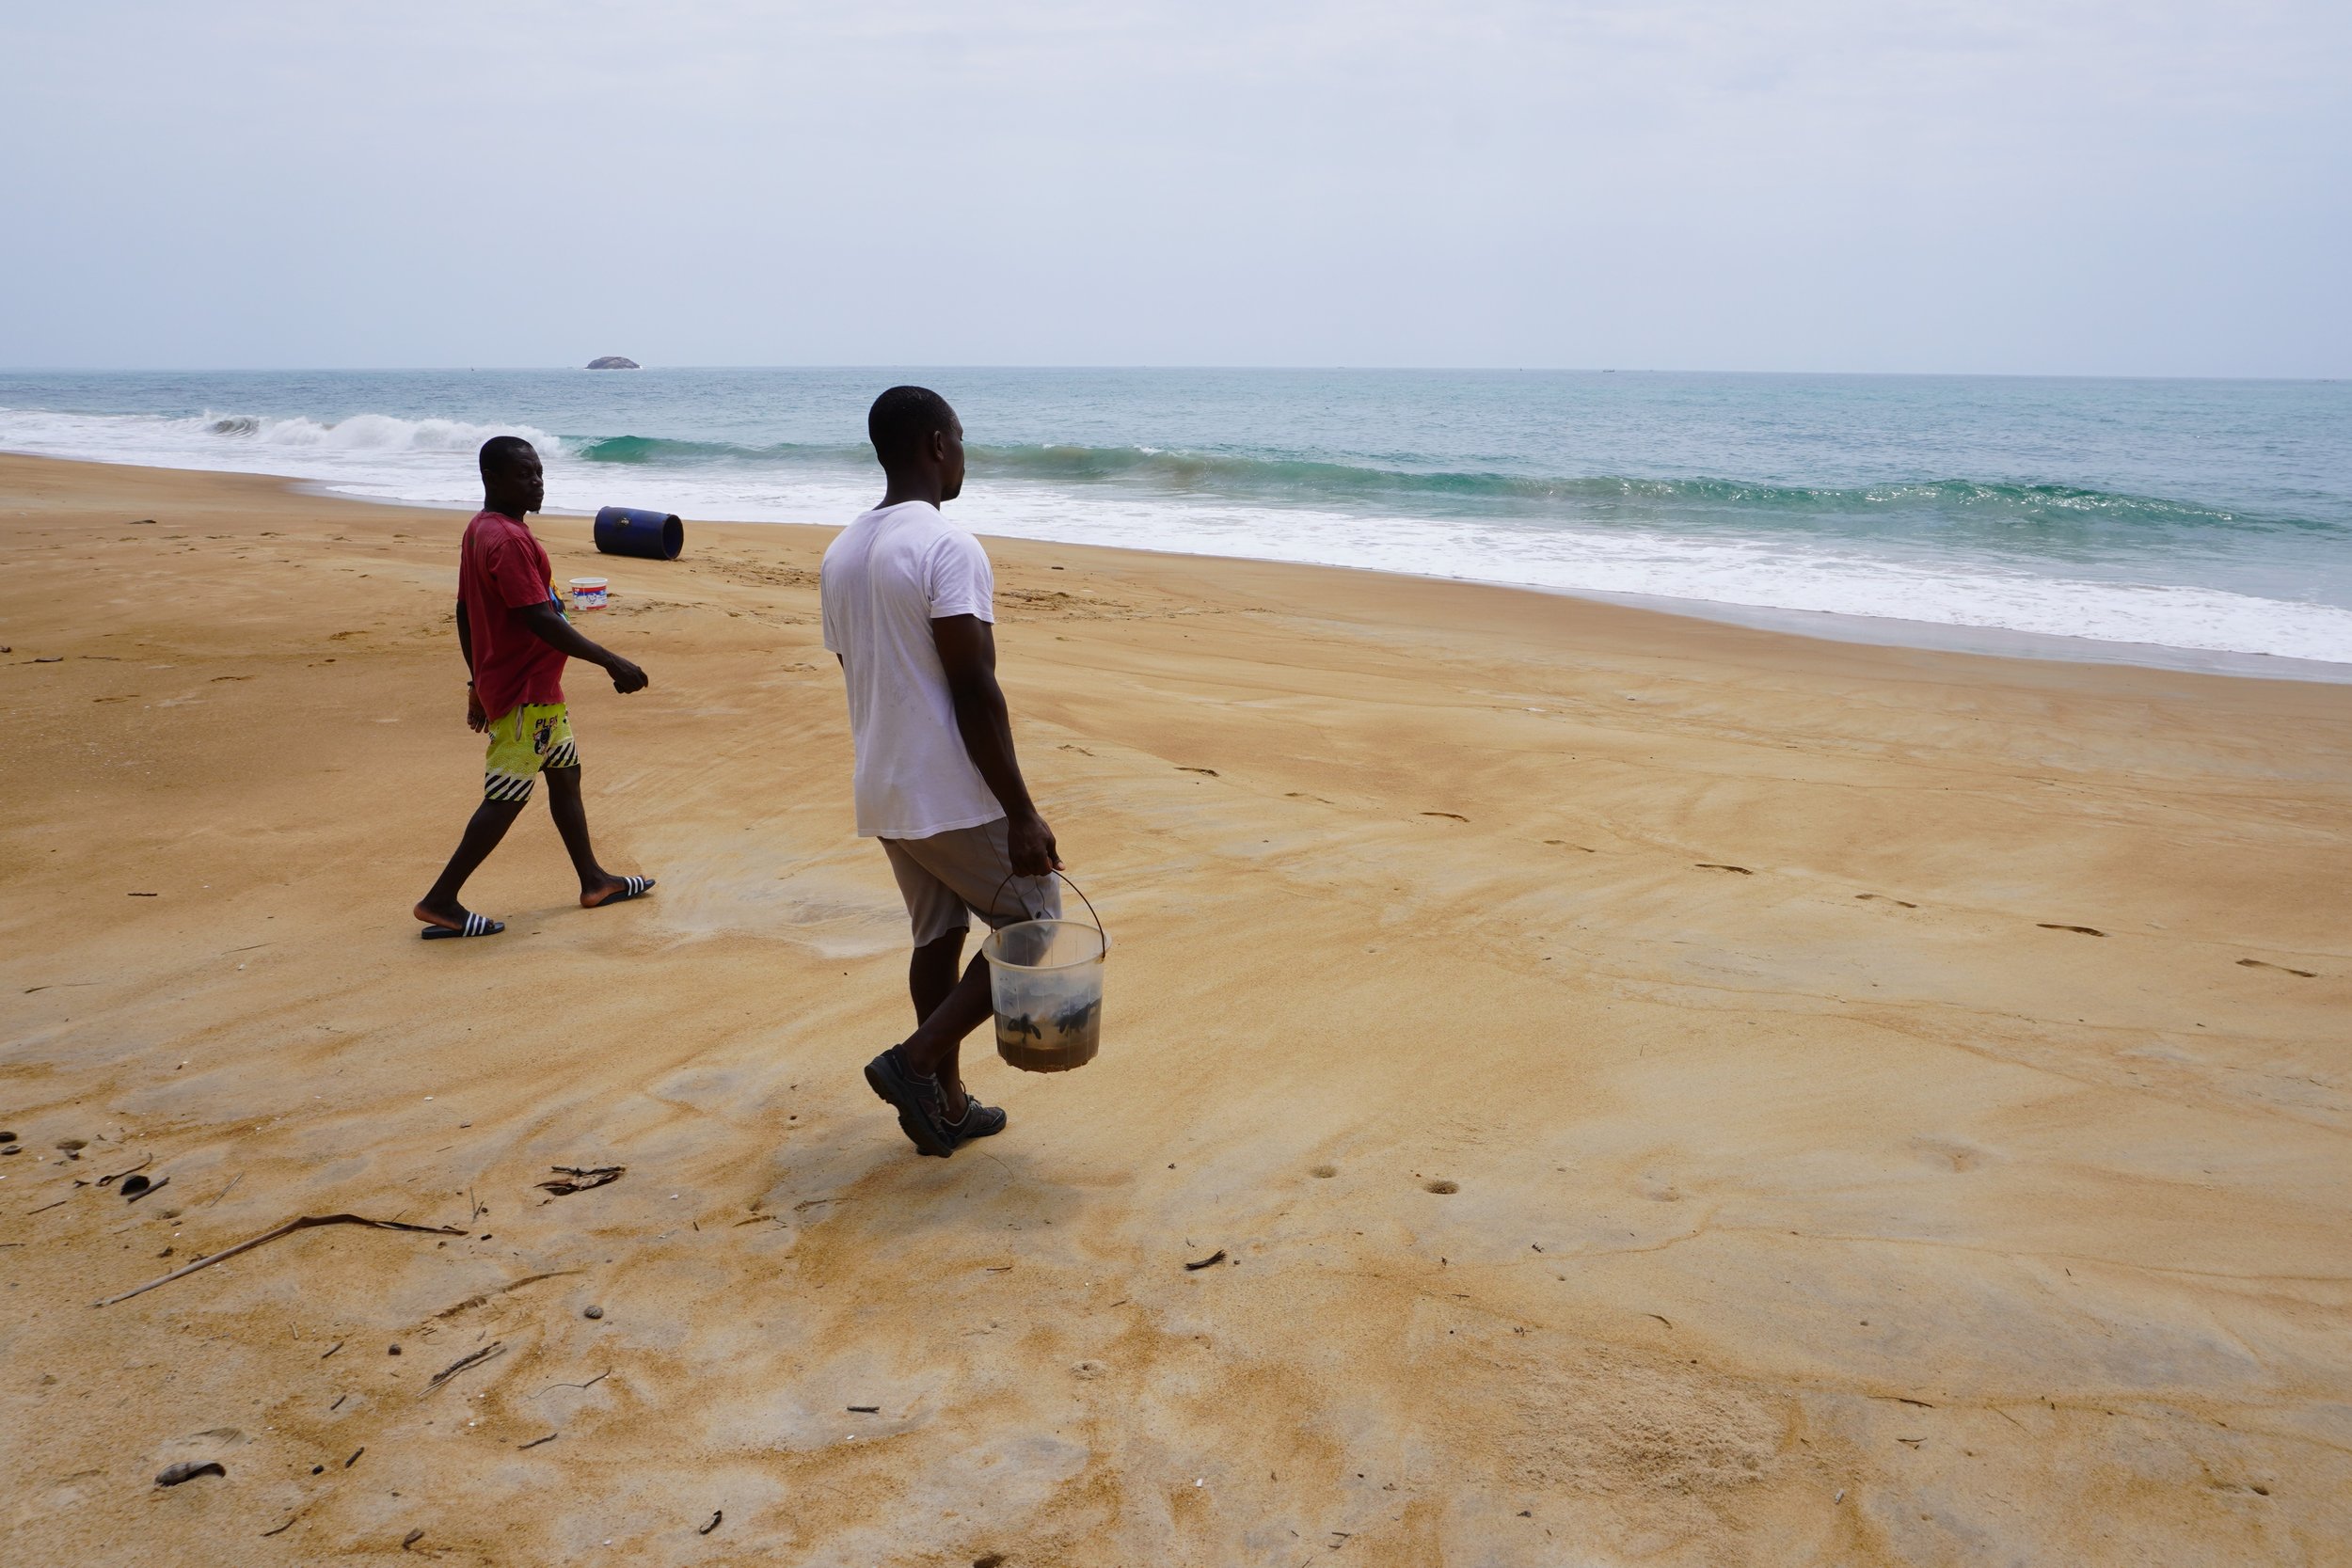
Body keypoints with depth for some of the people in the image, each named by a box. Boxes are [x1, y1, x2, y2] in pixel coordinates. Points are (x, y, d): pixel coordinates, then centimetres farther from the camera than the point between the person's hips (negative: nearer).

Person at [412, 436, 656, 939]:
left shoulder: (480, 530, 9)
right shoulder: (508, 540, -22)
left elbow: (465, 612, 15)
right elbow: (540, 619, -28)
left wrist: (479, 682, 22)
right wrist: (612, 662, -26)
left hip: (535, 687, 10)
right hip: (524, 693, -10)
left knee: (565, 774, 18)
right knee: (507, 797, -4)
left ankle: (594, 882, 29)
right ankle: (440, 902, 3)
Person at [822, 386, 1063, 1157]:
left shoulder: (841, 553, 10)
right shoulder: (948, 546, -17)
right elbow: (975, 693, -22)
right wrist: (1022, 814, -19)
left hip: (883, 792, 8)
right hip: (956, 796, -8)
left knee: (938, 936, 17)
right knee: (1032, 928, 7)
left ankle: (946, 1104, 23)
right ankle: (918, 1058, 0)